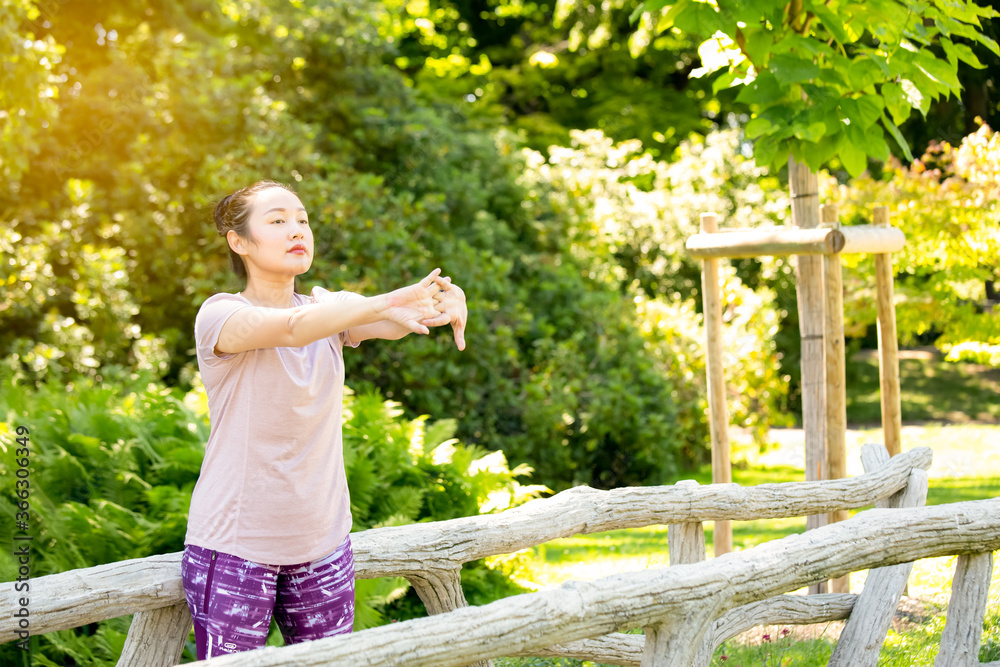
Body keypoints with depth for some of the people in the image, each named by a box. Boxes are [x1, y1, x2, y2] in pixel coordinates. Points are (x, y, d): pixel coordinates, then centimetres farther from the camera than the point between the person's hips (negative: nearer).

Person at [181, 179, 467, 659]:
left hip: (322, 543, 5)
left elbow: (392, 324, -11)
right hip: (235, 547, -5)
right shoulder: (219, 317, -10)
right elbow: (293, 329, -29)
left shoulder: (329, 309, 7)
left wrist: (444, 301, -33)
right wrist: (387, 302, -41)